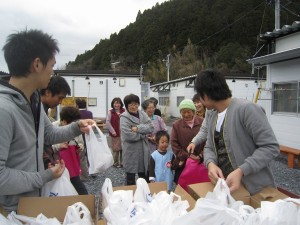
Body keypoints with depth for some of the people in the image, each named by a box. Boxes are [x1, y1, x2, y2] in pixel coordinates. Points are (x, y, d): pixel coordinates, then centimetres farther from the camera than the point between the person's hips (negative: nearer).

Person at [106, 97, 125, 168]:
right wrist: (112, 131, -10)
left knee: (123, 148, 7)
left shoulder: (124, 111, 2)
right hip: (115, 134, -2)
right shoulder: (110, 112, -3)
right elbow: (108, 122, -6)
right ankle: (115, 163, 19)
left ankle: (122, 162, 21)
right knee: (116, 149, 4)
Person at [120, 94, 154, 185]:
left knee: (144, 176, 20)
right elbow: (129, 136, -24)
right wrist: (143, 133, -11)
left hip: (143, 150, 6)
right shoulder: (124, 118, -14)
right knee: (130, 178, 10)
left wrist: (138, 128, -20)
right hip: (131, 152, -5)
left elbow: (151, 127, -6)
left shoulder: (142, 114, 4)